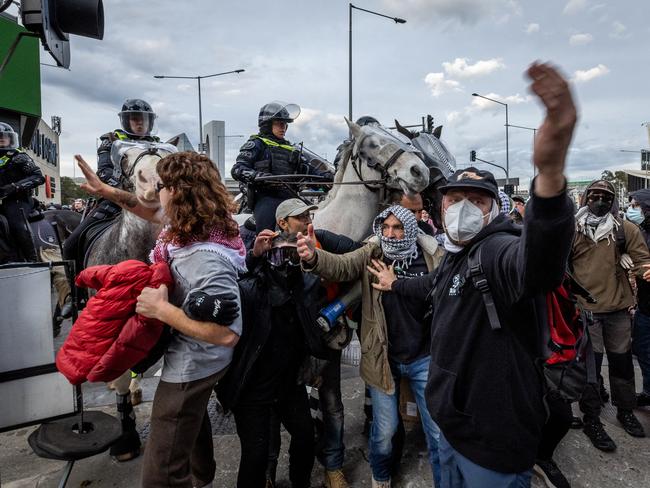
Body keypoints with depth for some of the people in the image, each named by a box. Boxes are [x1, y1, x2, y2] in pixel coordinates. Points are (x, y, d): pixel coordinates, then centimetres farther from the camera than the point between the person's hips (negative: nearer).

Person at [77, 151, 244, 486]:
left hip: (190, 368, -10)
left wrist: (161, 309, -33)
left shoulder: (206, 259, -37)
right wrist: (107, 190, 11)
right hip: (195, 362, 10)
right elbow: (153, 212, 14)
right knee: (193, 420, 35)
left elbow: (228, 333, -37)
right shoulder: (191, 225, -8)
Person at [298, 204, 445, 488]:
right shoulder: (371, 254, -9)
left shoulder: (432, 256, -9)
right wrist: (313, 257, -46)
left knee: (439, 431, 12)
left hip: (423, 358, 0)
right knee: (385, 429, 16)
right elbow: (340, 266, -26)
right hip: (383, 357, 0)